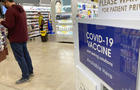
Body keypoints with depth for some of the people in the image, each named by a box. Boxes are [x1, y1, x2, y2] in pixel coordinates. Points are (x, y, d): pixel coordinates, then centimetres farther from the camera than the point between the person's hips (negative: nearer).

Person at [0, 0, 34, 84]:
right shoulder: (21, 9, 12)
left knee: (20, 57, 0)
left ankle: (25, 77, 10)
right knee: (26, 55, 17)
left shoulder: (10, 10, -17)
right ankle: (30, 72, 30)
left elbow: (9, 25, -22)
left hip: (16, 39, -9)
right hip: (23, 37, 9)